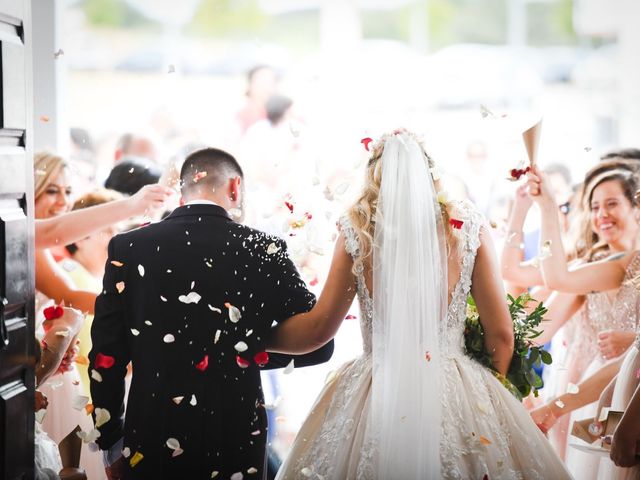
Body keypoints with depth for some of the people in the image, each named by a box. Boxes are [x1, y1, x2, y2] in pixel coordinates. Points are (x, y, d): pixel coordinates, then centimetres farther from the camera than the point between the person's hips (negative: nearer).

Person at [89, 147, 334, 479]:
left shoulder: (127, 248, -5)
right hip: (236, 446, 0)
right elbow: (318, 343, -4)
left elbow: (105, 360, -3)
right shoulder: (262, 250, -8)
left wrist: (111, 444, 7)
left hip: (149, 445, 1)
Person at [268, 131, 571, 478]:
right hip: (455, 394, 1)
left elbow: (319, 326, 1)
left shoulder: (357, 231, -2)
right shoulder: (468, 227, 0)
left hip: (377, 395, 0)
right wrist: (493, 397, 19)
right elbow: (500, 333, 3)